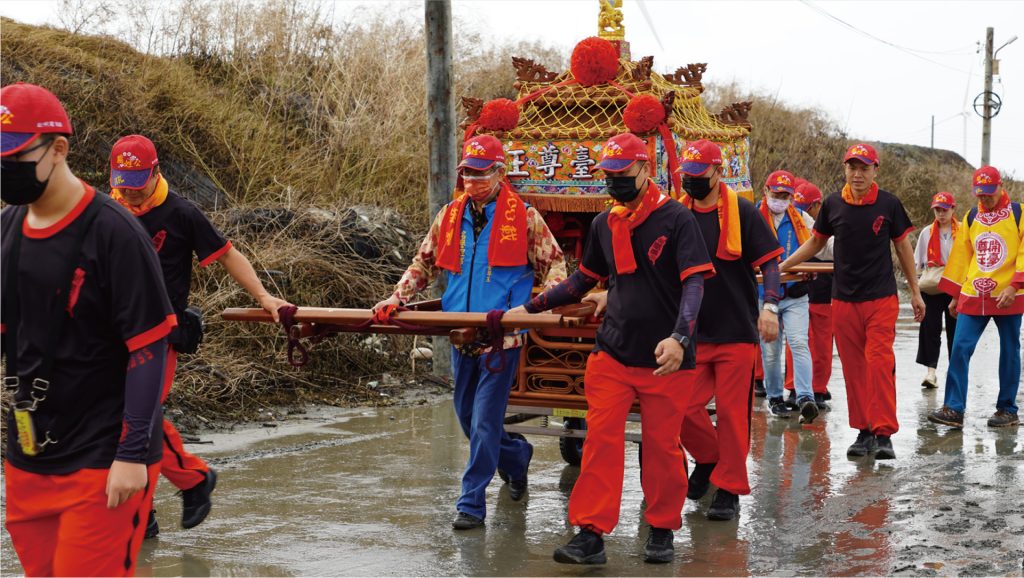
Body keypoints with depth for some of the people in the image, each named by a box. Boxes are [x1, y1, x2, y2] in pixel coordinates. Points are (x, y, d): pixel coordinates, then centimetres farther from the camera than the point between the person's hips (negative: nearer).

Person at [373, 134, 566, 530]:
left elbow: (553, 264, 3)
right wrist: (396, 298, 1)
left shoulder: (524, 217, -3)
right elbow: (424, 264, 15)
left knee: (484, 421, -8)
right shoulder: (449, 216, 8)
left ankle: (472, 503, -1)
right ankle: (516, 457, 43)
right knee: (467, 416, 16)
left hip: (502, 336, -5)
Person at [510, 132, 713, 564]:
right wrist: (530, 308, 17)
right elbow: (586, 278, 23)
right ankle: (590, 534, -3)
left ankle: (662, 531, 21)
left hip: (666, 358, -4)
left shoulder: (676, 219, -7)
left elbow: (694, 283, -14)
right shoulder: (603, 225, 10)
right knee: (600, 439, -5)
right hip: (613, 353, 4)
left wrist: (679, 338, -29)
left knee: (661, 446, 4)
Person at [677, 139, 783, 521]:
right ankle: (709, 458, 29)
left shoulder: (742, 213, -5)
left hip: (736, 331, -3)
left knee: (731, 412, -1)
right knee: (684, 409, 0)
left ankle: (729, 488, 11)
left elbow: (769, 262, -4)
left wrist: (770, 304, -19)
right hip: (692, 333, 4)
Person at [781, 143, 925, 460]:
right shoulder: (833, 204, 3)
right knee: (854, 369, 4)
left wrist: (915, 291, 9)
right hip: (844, 300, 2)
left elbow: (903, 246, 8)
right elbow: (815, 243, 17)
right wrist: (781, 267, 11)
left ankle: (883, 434, -10)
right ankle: (864, 431, 12)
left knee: (880, 364, -12)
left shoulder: (889, 204, -2)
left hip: (882, 300, -2)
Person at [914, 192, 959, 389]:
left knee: (954, 329, 5)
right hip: (930, 289, 2)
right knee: (930, 328, -6)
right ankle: (931, 370, -8)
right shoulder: (927, 233, 10)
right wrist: (918, 280, 6)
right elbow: (918, 261, 16)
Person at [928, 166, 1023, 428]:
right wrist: (955, 294, 13)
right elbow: (961, 256, 14)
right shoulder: (971, 217, 11)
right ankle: (954, 409, -8)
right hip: (973, 297, 3)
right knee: (960, 349, -7)